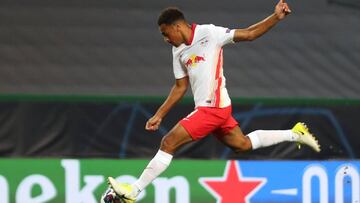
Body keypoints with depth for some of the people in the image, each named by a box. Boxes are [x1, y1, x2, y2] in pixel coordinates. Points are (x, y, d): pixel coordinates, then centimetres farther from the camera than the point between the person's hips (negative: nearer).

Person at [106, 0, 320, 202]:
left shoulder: (208, 33, -12)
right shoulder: (179, 52, 11)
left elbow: (248, 34, -7)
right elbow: (180, 87, 19)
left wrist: (276, 17, -16)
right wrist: (159, 116, 16)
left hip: (213, 107, -9)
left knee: (168, 143, -12)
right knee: (243, 144, 20)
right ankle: (294, 134, 32)